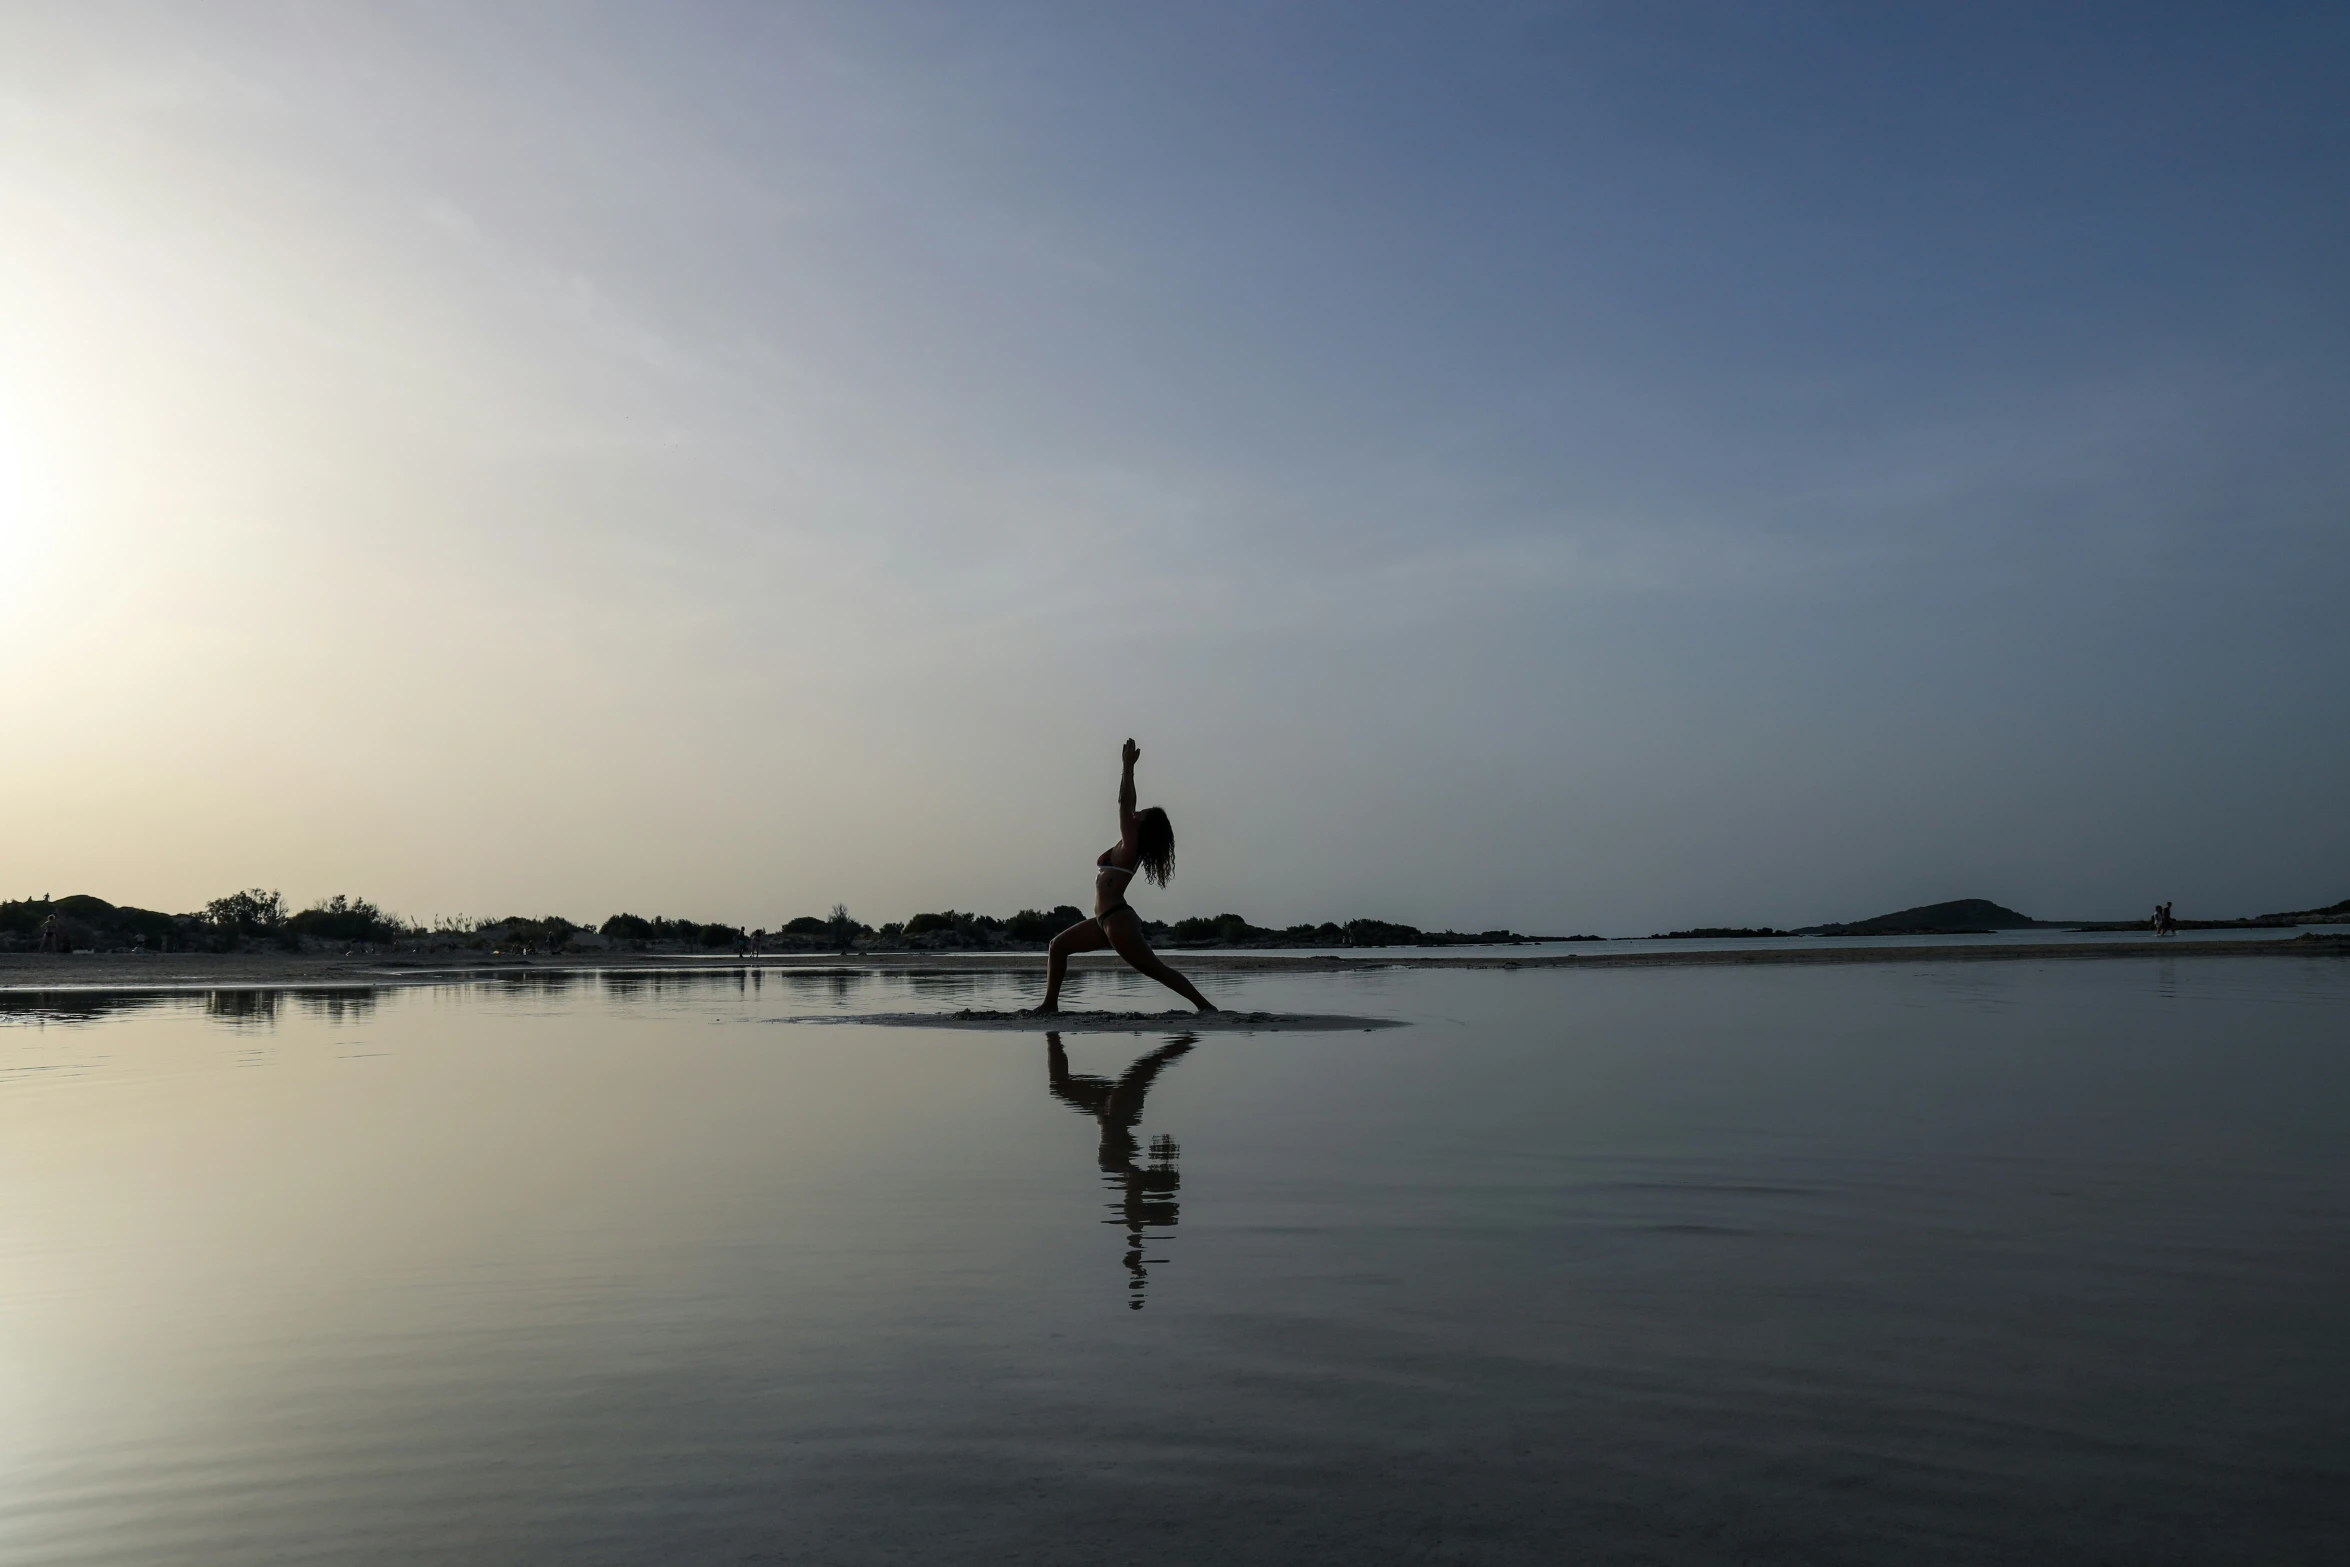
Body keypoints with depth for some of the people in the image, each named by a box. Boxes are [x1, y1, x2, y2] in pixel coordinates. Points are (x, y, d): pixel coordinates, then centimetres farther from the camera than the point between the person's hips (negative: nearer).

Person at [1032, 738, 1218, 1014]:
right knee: (1058, 946, 15)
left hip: (1118, 920, -10)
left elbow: (1123, 804, -16)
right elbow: (1128, 805, 21)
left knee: (1154, 969, -9)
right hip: (1108, 920, 10)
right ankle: (1050, 1004, 13)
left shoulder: (1129, 846, -11)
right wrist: (1128, 768, 21)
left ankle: (1205, 1005, -8)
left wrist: (1128, 766, -13)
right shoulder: (1129, 846, 12)